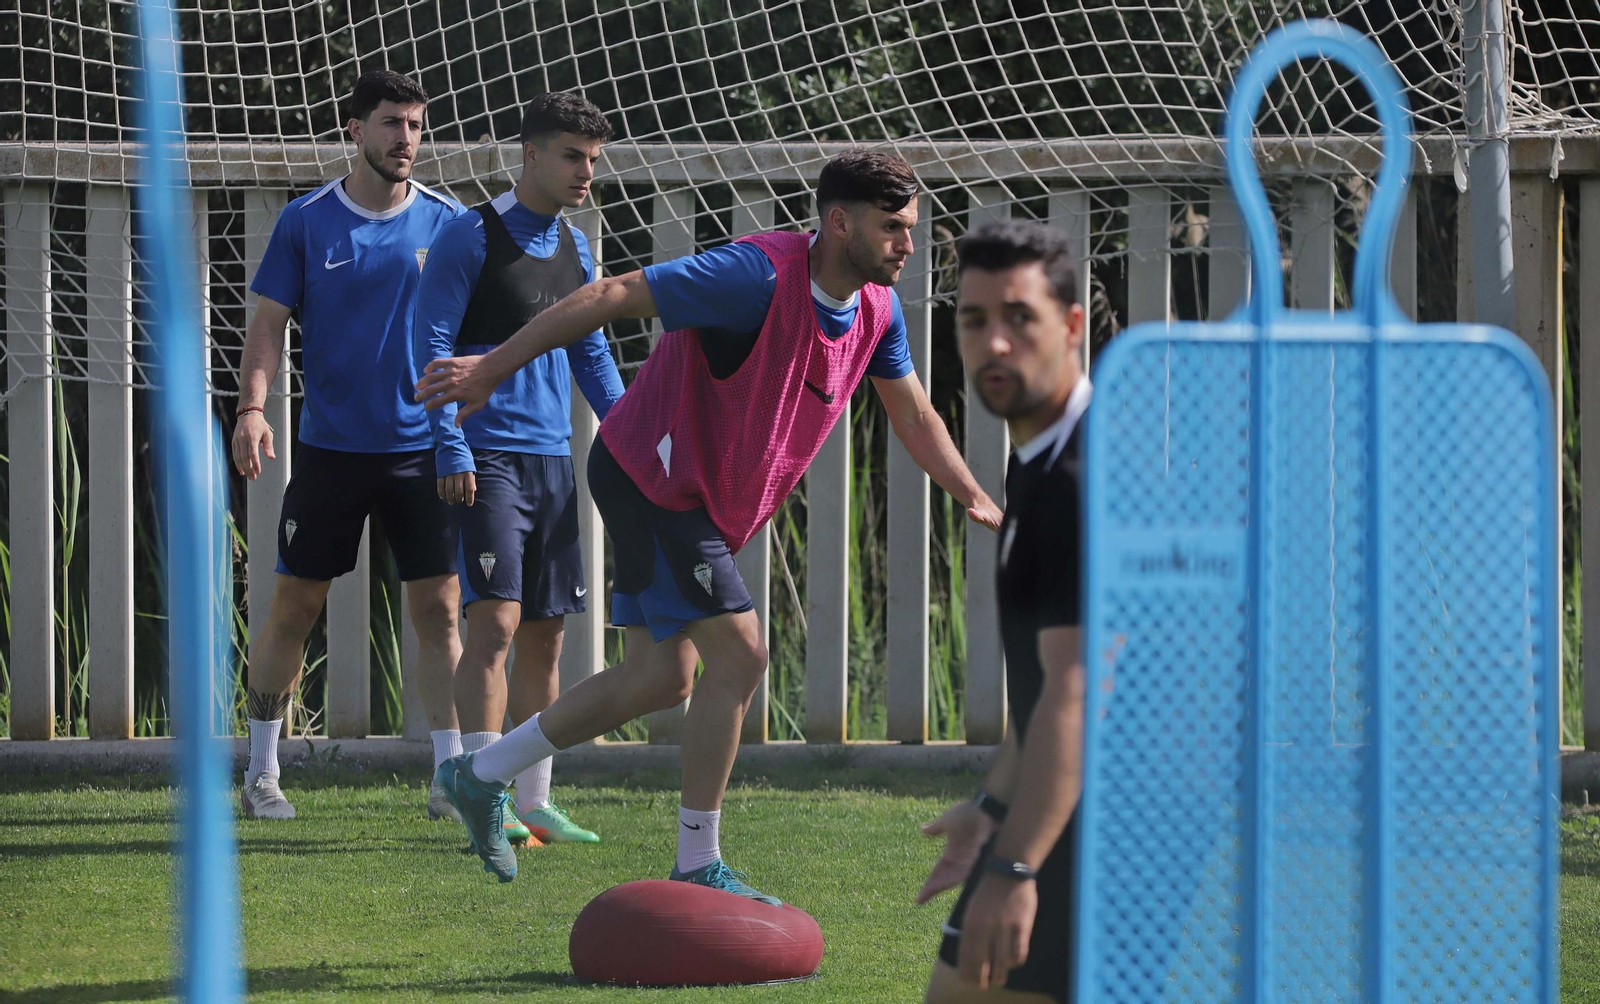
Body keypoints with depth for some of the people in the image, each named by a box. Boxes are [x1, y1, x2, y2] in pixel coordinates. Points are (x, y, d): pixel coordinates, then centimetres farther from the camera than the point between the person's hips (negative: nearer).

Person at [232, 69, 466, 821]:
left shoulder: (446, 223, 4)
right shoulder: (306, 222, 0)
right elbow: (269, 323, -1)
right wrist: (251, 406, -16)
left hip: (423, 448, 1)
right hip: (330, 446, -1)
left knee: (439, 609, -3)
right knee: (295, 606, 3)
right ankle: (261, 773, 14)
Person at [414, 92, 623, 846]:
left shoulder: (574, 250, 15)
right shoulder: (471, 237, -6)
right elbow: (433, 344, -9)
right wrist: (450, 446, -17)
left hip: (553, 461, 7)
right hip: (487, 459, -7)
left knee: (545, 634, 7)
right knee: (496, 620, -15)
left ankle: (533, 800, 13)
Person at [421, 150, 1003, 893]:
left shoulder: (878, 311, 0)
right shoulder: (761, 275, -26)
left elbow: (914, 418, 17)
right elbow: (612, 297, -26)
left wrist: (980, 502, 10)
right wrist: (491, 370, -26)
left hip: (702, 502, 9)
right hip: (648, 476, -9)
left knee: (661, 678, 11)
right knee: (737, 653, -13)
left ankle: (481, 775, 25)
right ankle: (697, 867, -5)